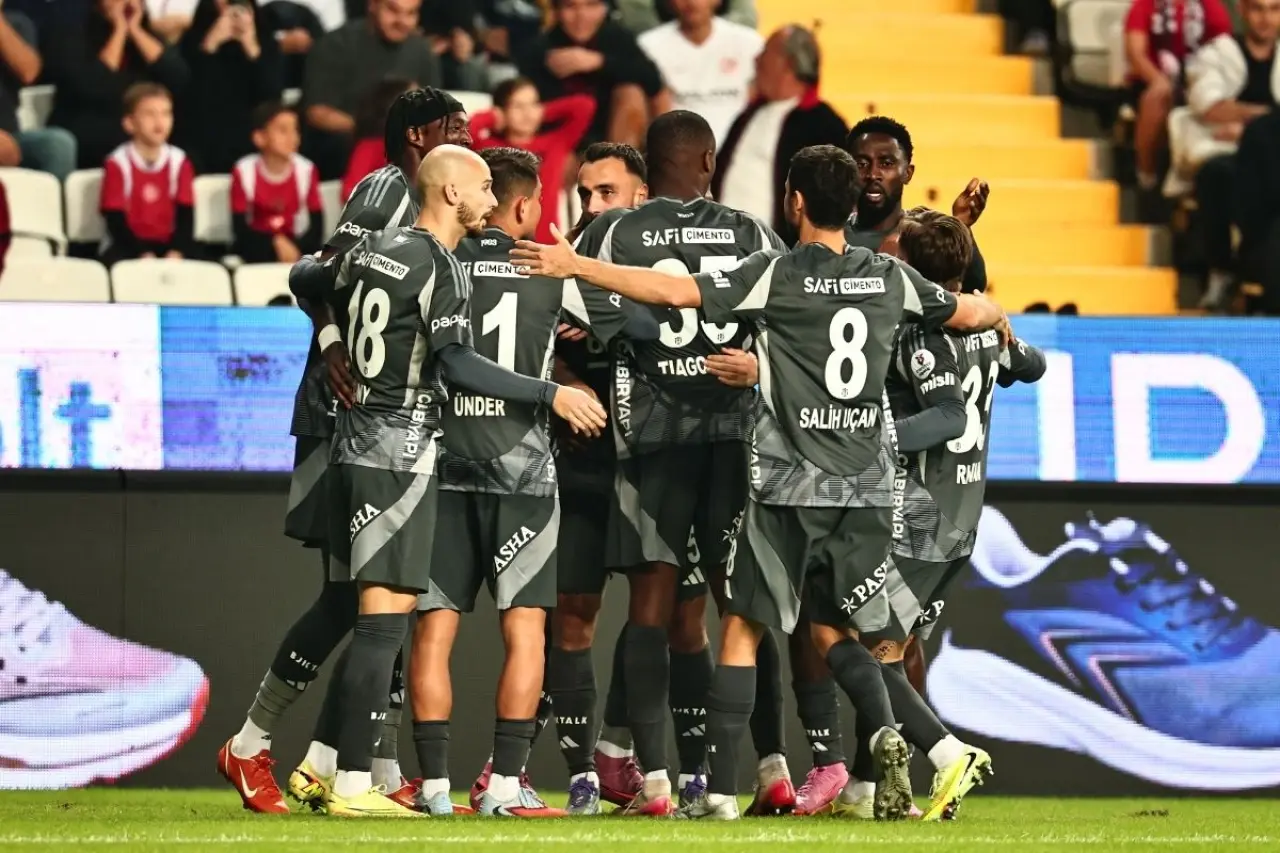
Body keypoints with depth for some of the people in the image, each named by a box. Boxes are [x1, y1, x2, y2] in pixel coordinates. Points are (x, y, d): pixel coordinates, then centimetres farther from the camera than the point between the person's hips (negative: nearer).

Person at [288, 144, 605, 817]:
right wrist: (550, 395, -19)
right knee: (385, 617, -8)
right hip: (400, 452, -9)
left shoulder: (373, 249, 11)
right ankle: (353, 785, -10)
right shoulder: (441, 268, -12)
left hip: (354, 444, 9)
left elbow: (304, 282, 27)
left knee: (369, 613, 14)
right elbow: (457, 365, -21)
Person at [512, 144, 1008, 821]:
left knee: (743, 628, 4)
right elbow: (968, 314, 22)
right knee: (832, 628, 17)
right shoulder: (890, 279, 6)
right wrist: (994, 312, 46)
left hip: (791, 485, -4)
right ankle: (886, 733, -10)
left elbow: (676, 291, -14)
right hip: (868, 486, 4)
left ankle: (720, 788, 0)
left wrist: (575, 266, -7)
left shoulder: (776, 275, -8)